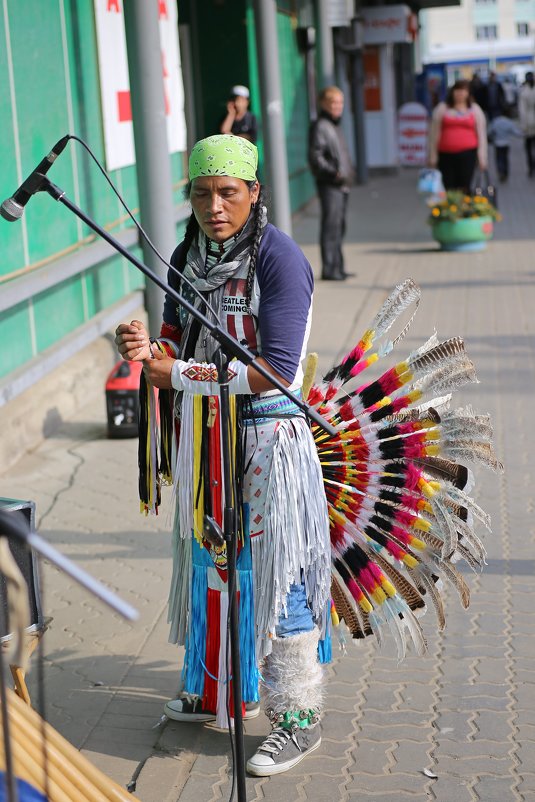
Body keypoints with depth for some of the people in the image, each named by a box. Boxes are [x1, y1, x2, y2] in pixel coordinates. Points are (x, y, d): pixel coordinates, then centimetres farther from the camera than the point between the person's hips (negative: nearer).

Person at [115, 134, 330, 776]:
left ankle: (297, 717, 12)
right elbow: (177, 343, 11)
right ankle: (214, 690, 35)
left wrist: (180, 375, -22)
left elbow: (275, 372, -22)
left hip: (268, 439, -7)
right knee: (209, 559, 17)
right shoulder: (186, 258, 5)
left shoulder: (280, 260, -17)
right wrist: (149, 349, -13)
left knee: (276, 571, -1)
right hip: (205, 438, 7)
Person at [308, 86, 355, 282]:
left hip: (341, 185, 10)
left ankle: (337, 267, 21)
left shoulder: (336, 126, 21)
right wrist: (333, 173, -25)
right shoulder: (320, 126, -10)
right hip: (329, 185, -10)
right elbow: (315, 157, -18)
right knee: (331, 227, -11)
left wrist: (349, 172, 15)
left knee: (339, 227, 14)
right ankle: (329, 269, -10)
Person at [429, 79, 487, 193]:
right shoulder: (442, 109, 9)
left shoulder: (475, 110, 11)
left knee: (464, 187, -5)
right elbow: (435, 133, 9)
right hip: (446, 155, 1)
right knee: (447, 188, -1)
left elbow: (481, 134, 10)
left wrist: (482, 156, 2)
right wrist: (433, 155, 4)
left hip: (467, 154, -1)